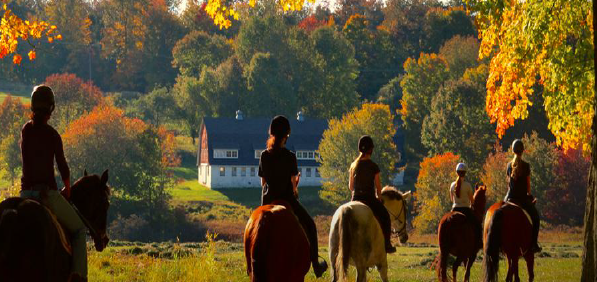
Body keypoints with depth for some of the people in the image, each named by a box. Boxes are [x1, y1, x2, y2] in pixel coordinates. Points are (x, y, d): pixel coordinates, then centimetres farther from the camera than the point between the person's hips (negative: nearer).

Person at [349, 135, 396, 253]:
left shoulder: (354, 165, 2)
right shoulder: (373, 166, -10)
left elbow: (350, 186, 8)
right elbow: (378, 187, -5)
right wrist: (379, 199, 10)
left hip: (356, 199, 4)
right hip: (370, 198, -4)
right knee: (385, 217, 18)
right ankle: (387, 244, 17)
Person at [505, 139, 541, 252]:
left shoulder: (509, 165, 2)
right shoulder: (526, 166, -9)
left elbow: (508, 181, 9)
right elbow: (528, 183, -3)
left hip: (510, 197, 4)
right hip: (522, 198, -3)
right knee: (535, 217, 14)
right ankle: (533, 244, 7)